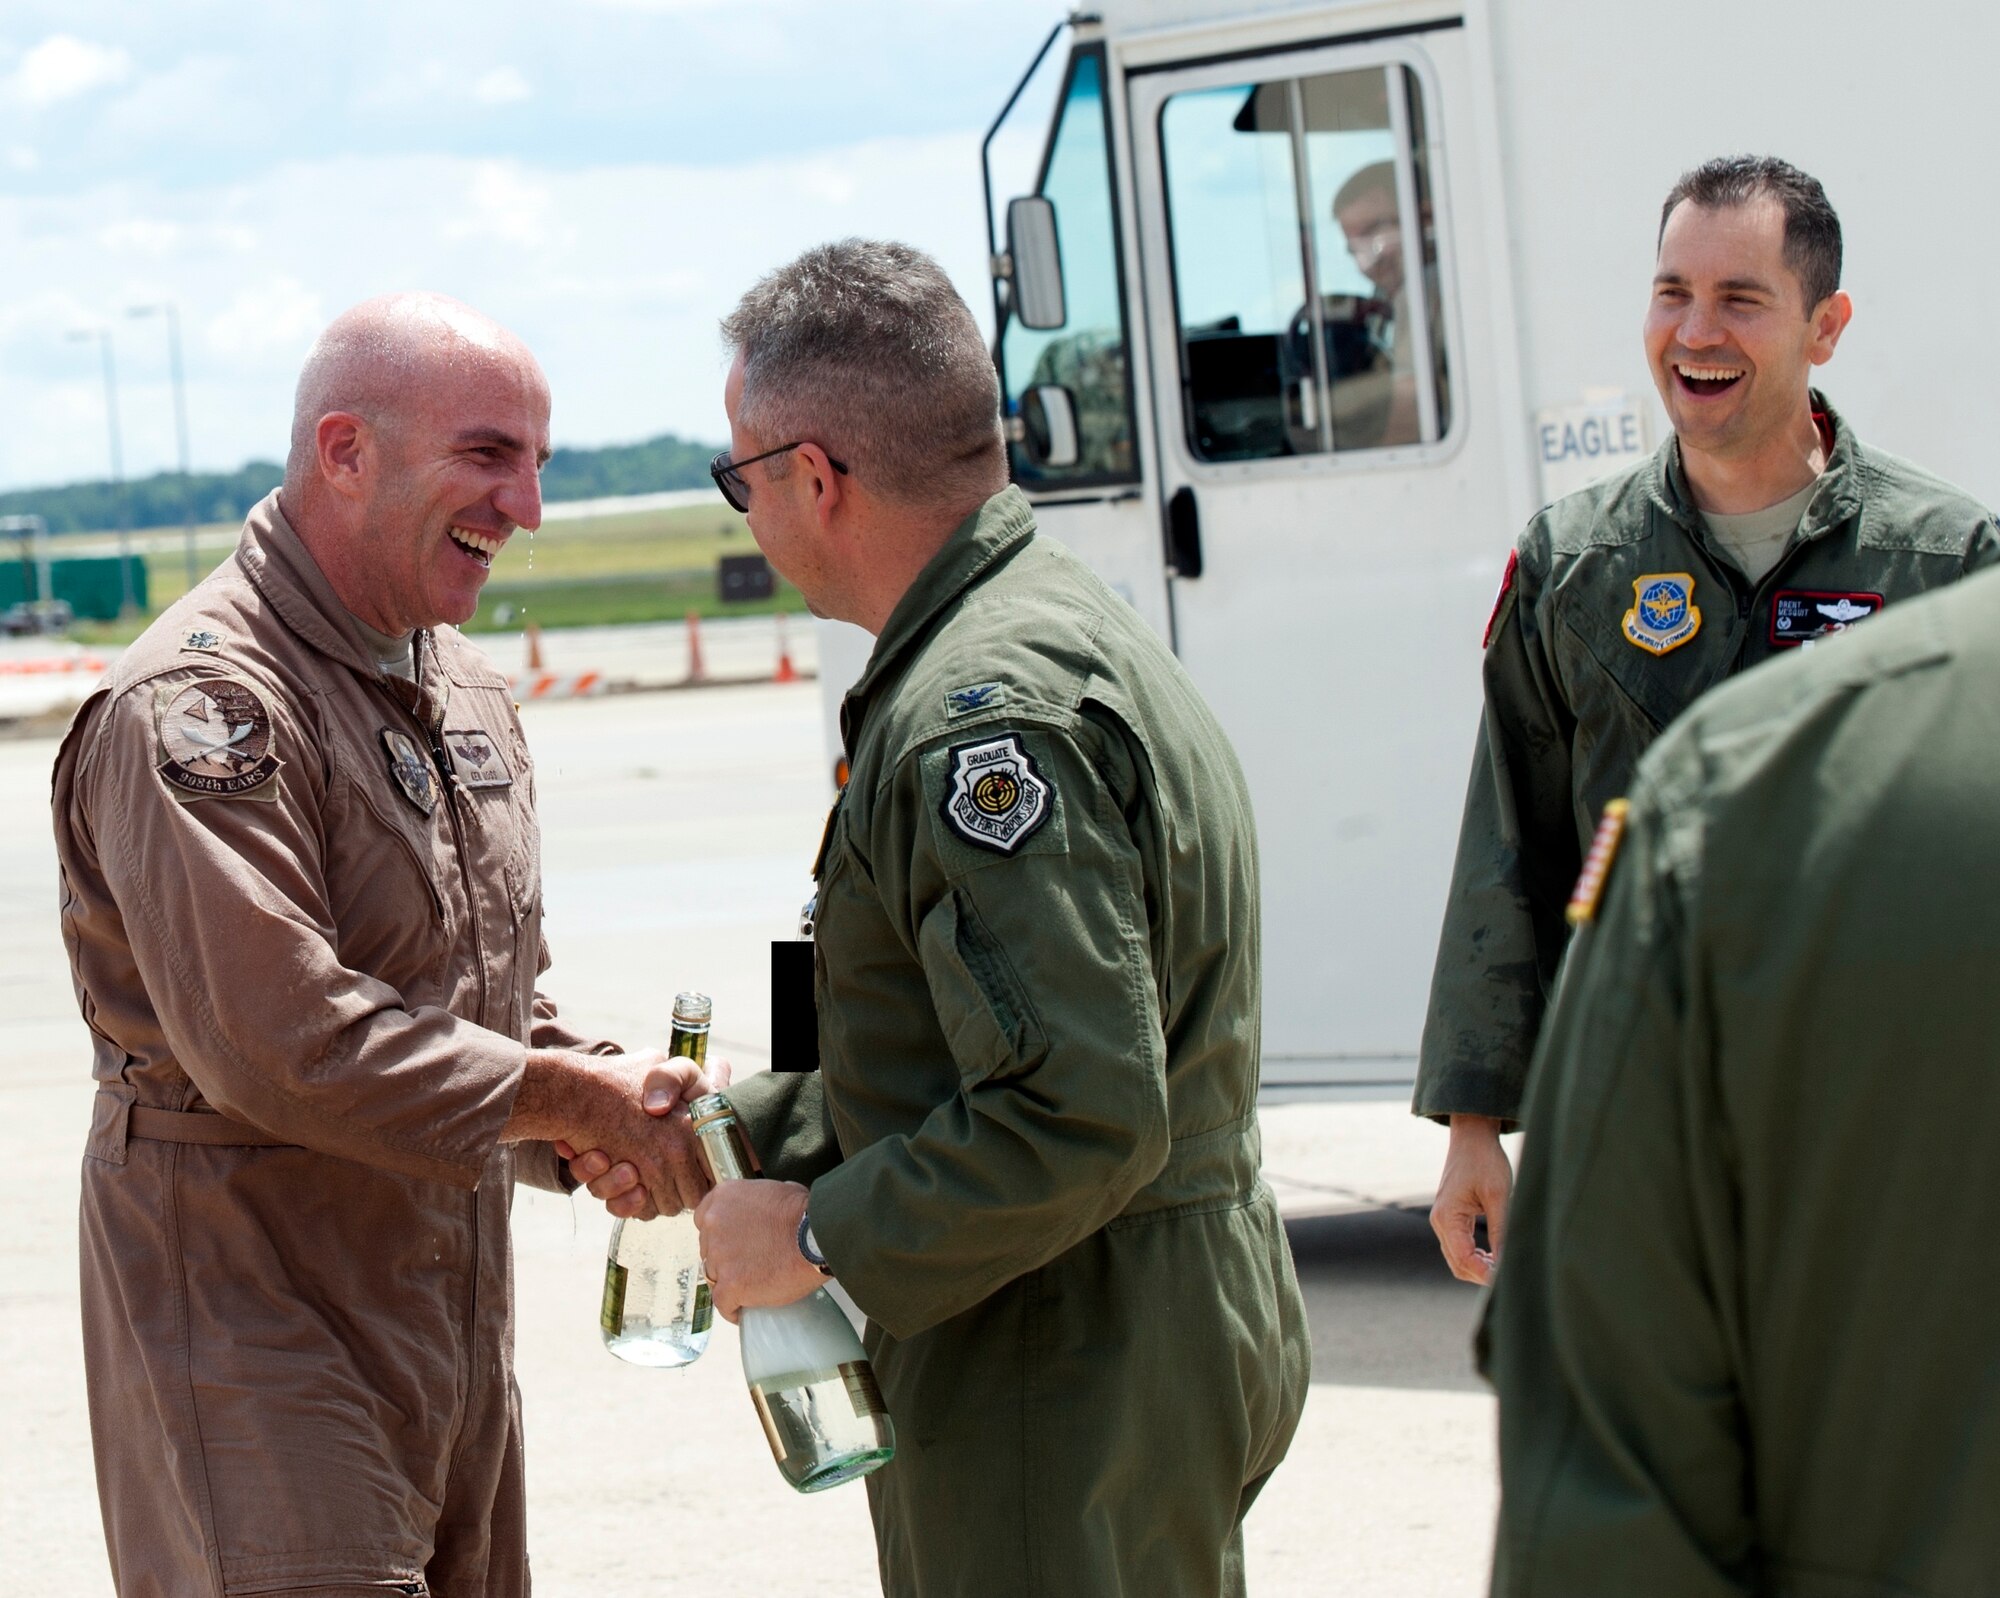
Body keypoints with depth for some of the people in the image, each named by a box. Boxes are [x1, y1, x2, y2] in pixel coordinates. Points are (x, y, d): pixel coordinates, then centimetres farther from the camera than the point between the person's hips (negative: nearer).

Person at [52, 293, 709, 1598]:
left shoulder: (464, 691, 13)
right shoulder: (198, 706, -19)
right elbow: (278, 1041, -27)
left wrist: (608, 1102, -2)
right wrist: (563, 1097, -18)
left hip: (454, 1307, 9)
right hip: (252, 1326, -9)